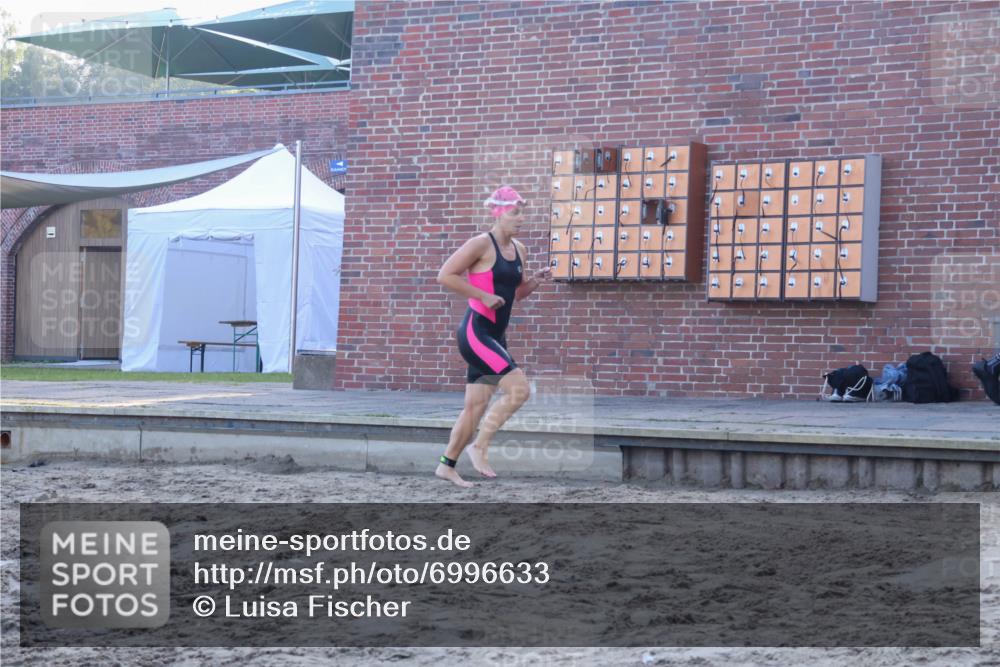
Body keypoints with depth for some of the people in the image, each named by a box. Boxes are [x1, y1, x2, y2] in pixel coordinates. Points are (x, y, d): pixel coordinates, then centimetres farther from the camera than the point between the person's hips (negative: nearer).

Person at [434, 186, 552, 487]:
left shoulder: (519, 250, 12)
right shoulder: (481, 244, -11)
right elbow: (445, 275, -15)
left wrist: (537, 280, 4)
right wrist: (483, 295, -19)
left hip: (495, 336, 8)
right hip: (475, 331, -8)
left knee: (477, 406, 10)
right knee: (519, 388, -18)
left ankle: (447, 465, 21)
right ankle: (480, 447, -6)